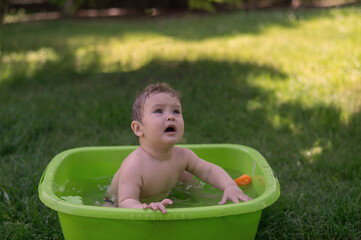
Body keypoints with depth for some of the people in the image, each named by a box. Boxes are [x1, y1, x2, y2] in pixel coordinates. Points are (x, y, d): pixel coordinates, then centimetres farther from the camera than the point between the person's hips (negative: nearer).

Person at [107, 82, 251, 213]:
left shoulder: (182, 156, -16)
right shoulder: (134, 165, -39)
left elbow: (209, 170, -7)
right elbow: (125, 202, -44)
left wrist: (230, 186, -29)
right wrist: (144, 208, -69)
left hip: (161, 199, 6)